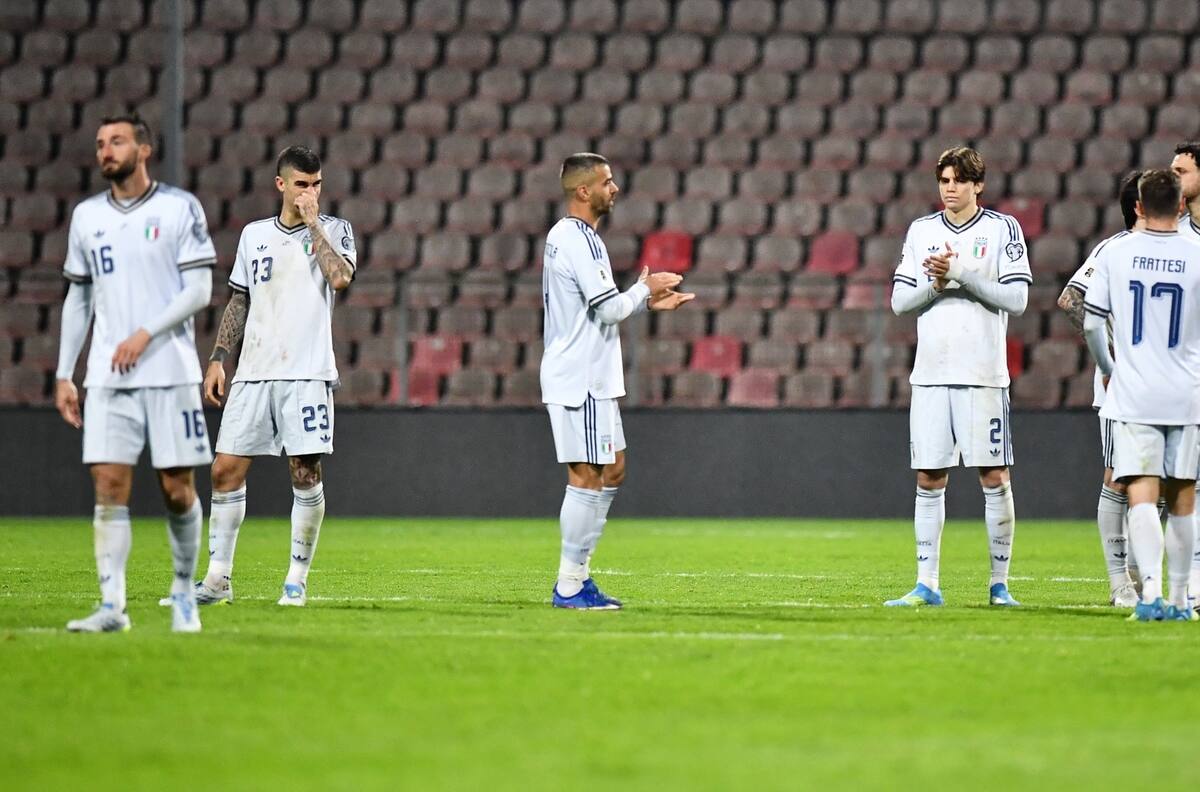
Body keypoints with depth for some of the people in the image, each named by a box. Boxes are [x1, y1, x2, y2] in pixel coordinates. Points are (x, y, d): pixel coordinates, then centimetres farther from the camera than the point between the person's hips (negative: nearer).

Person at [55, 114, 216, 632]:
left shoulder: (180, 208, -1)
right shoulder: (86, 216, 12)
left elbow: (200, 289, -5)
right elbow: (78, 298, 17)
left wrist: (145, 335, -16)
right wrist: (63, 376, 11)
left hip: (171, 372, -3)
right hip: (107, 377, 3)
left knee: (177, 489, 0)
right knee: (109, 487, -7)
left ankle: (183, 592, 19)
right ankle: (112, 607, -8)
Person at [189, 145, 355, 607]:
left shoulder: (334, 230, 4)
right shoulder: (254, 234, 14)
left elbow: (341, 277, -16)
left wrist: (313, 223, -11)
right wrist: (218, 358, 12)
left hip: (308, 374, -3)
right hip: (253, 374, 3)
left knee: (305, 473, -6)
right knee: (226, 470, -2)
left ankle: (297, 579, 3)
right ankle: (218, 578, 5)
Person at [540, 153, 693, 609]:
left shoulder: (564, 237, 17)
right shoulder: (580, 240, -16)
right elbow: (609, 308, -20)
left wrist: (647, 302, 17)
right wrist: (645, 288, -2)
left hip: (591, 379, 11)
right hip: (581, 380, -11)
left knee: (612, 471, 13)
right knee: (587, 477, -8)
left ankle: (578, 573, 14)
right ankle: (569, 585, -6)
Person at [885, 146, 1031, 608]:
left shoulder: (1002, 229, 1)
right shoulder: (921, 231, 11)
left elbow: (1016, 299, -6)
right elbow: (900, 301, 8)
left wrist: (962, 275, -14)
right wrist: (936, 284, -10)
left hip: (983, 374, -3)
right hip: (930, 374, 3)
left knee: (994, 477, -3)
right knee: (929, 480, 3)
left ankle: (1000, 583, 3)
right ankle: (927, 584, 6)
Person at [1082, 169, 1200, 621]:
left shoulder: (1114, 254, 1)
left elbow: (1091, 324, 4)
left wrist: (1108, 370, 21)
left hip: (1132, 397, 0)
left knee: (1141, 495, -6)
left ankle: (1150, 590, -25)